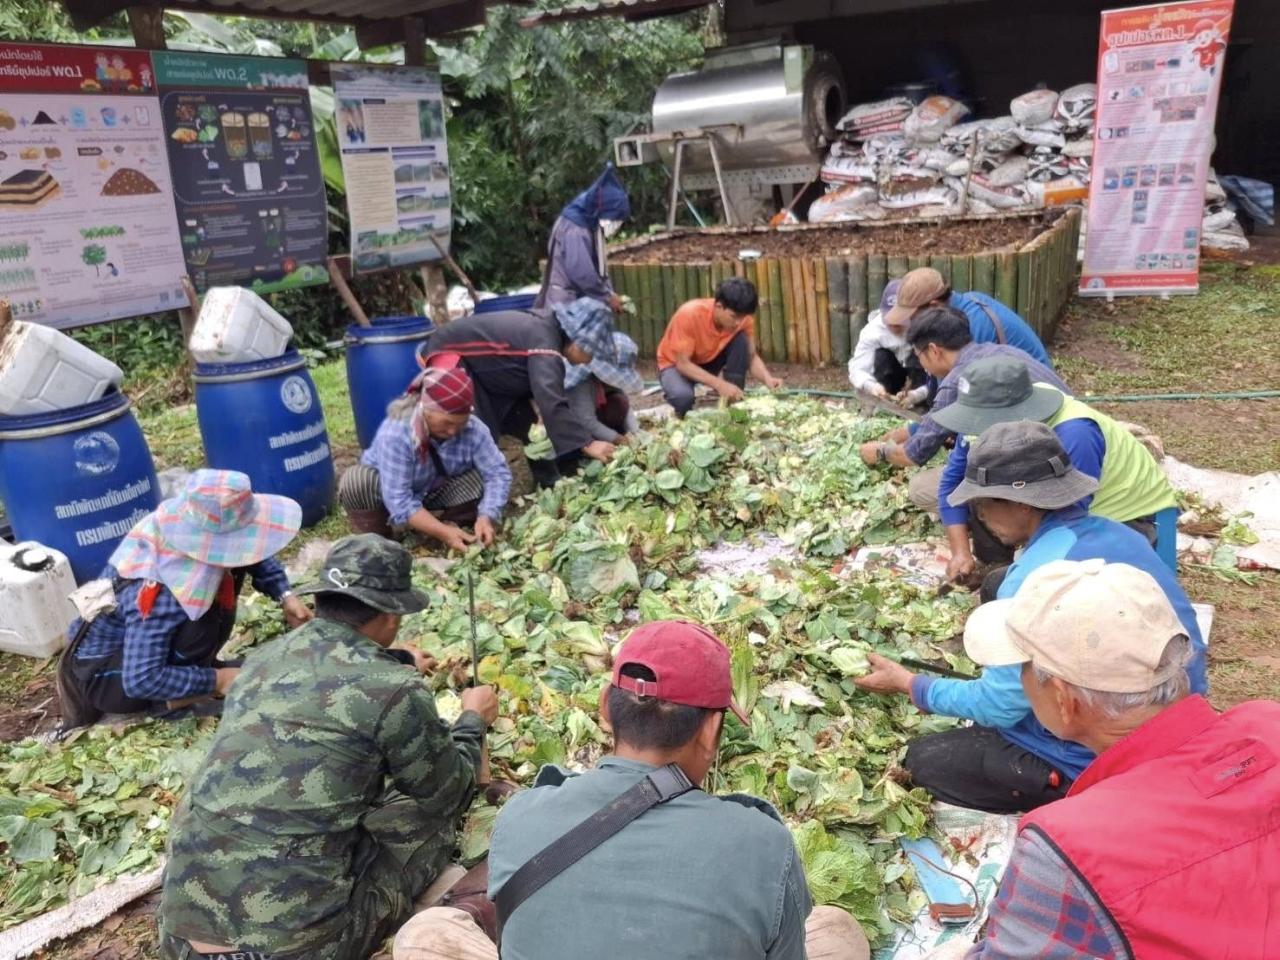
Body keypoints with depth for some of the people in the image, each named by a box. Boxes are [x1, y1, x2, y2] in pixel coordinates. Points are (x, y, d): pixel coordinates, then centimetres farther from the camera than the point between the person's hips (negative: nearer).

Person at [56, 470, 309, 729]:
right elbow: (141, 681, -36)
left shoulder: (186, 522, -19)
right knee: (203, 618, -31)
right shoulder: (159, 595, -38)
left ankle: (191, 667, 4)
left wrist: (285, 596, -11)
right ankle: (172, 698, -11)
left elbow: (252, 549, 0)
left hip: (133, 641, 8)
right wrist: (216, 680, -27)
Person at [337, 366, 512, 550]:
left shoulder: (473, 429, -26)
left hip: (434, 493, 3)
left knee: (483, 480, -23)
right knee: (357, 482, -35)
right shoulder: (396, 433, -36)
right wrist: (443, 532, -43)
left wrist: (486, 518, -40)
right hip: (387, 492, -2)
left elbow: (498, 473, -24)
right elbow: (399, 502, -38)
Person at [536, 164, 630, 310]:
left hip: (577, 302, 10)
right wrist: (607, 297, -16)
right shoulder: (574, 228, -19)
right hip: (564, 304, -10)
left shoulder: (590, 226, 12)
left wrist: (609, 293, 0)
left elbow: (597, 268, 16)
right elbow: (579, 271, -27)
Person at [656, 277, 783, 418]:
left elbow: (752, 357, -14)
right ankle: (684, 416, -1)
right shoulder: (690, 315, -34)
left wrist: (767, 378, -35)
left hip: (711, 361, 4)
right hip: (676, 365, -4)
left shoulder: (742, 317, -21)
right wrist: (719, 384, -42)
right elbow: (683, 363, -32)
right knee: (683, 396, -37)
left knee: (741, 340, -24)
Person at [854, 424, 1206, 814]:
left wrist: (909, 685, -2)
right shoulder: (1119, 534, 0)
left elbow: (997, 706, -16)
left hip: (1099, 760, -8)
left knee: (922, 760, 4)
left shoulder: (1033, 582, -25)